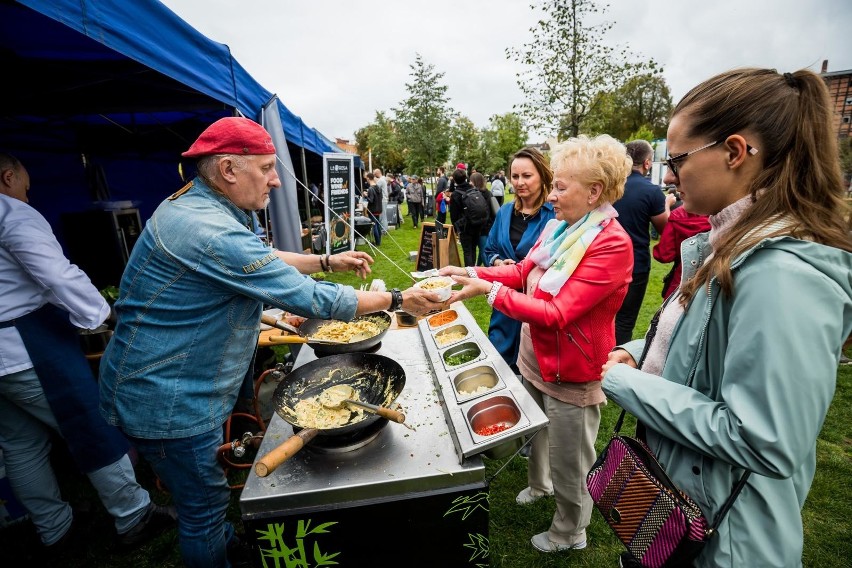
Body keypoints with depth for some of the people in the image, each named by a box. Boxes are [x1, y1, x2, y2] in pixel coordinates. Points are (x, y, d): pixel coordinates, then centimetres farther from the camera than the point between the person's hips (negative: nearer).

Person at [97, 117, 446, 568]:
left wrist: (328, 260, 8)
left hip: (180, 386, 10)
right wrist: (397, 301, -20)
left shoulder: (196, 207, 3)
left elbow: (264, 258, 15)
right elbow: (310, 298, -30)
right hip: (168, 401, -10)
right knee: (204, 505, 12)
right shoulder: (211, 232, -31)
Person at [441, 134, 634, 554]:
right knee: (535, 429, 28)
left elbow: (556, 313, -29)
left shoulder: (612, 244, -24)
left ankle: (569, 533, 43)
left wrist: (490, 290, -30)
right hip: (535, 357, 8)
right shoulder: (561, 225, 0)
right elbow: (523, 272, 7)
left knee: (569, 462, 15)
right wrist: (471, 273, -4)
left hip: (570, 372, -7)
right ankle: (538, 484, 58)